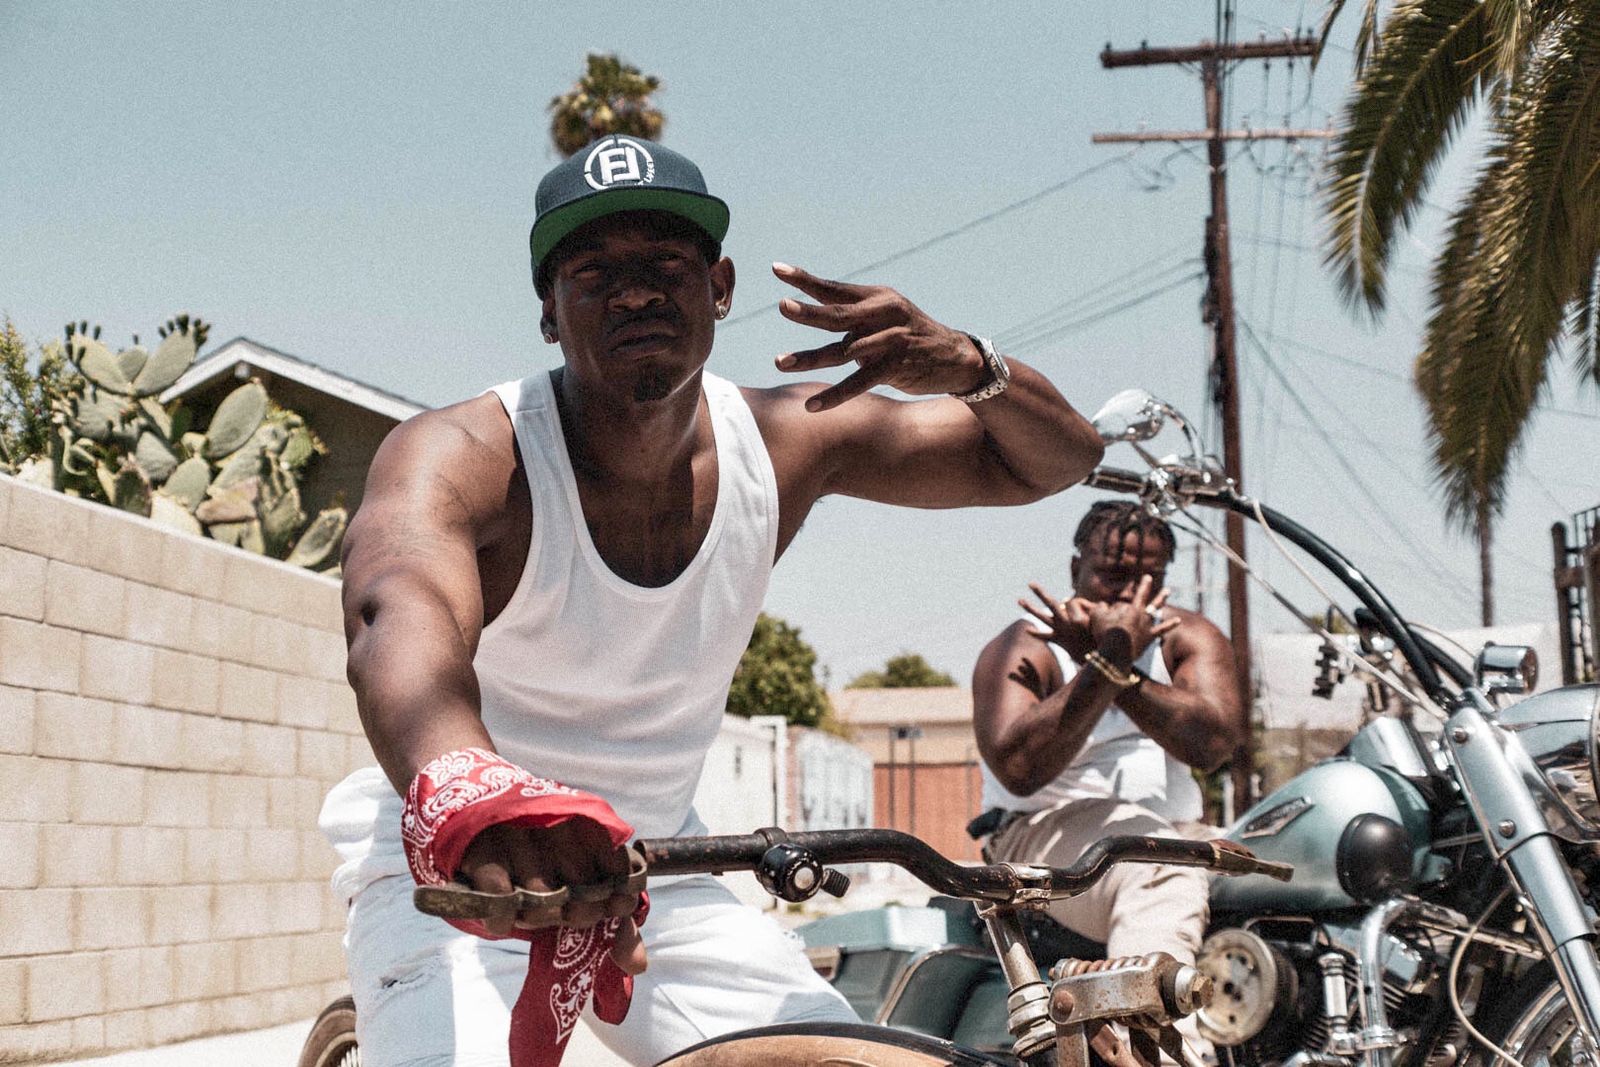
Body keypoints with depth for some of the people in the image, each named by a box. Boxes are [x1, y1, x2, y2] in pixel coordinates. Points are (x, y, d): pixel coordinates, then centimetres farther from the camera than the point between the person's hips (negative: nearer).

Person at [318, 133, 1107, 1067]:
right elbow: (401, 621, -47)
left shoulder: (785, 441, -8)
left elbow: (1056, 459, -1)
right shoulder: (463, 457, -23)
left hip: (650, 862, 5)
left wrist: (971, 366, -25)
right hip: (446, 862, -4)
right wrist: (464, 791, -70)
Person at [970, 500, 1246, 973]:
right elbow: (1018, 768, -24)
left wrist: (1113, 665, -20)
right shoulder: (1025, 647, -4)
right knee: (1163, 878, -36)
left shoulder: (1186, 636, 8)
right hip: (1048, 828, -6)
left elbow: (1212, 743, -13)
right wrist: (1110, 660, -23)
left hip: (1176, 826, 6)